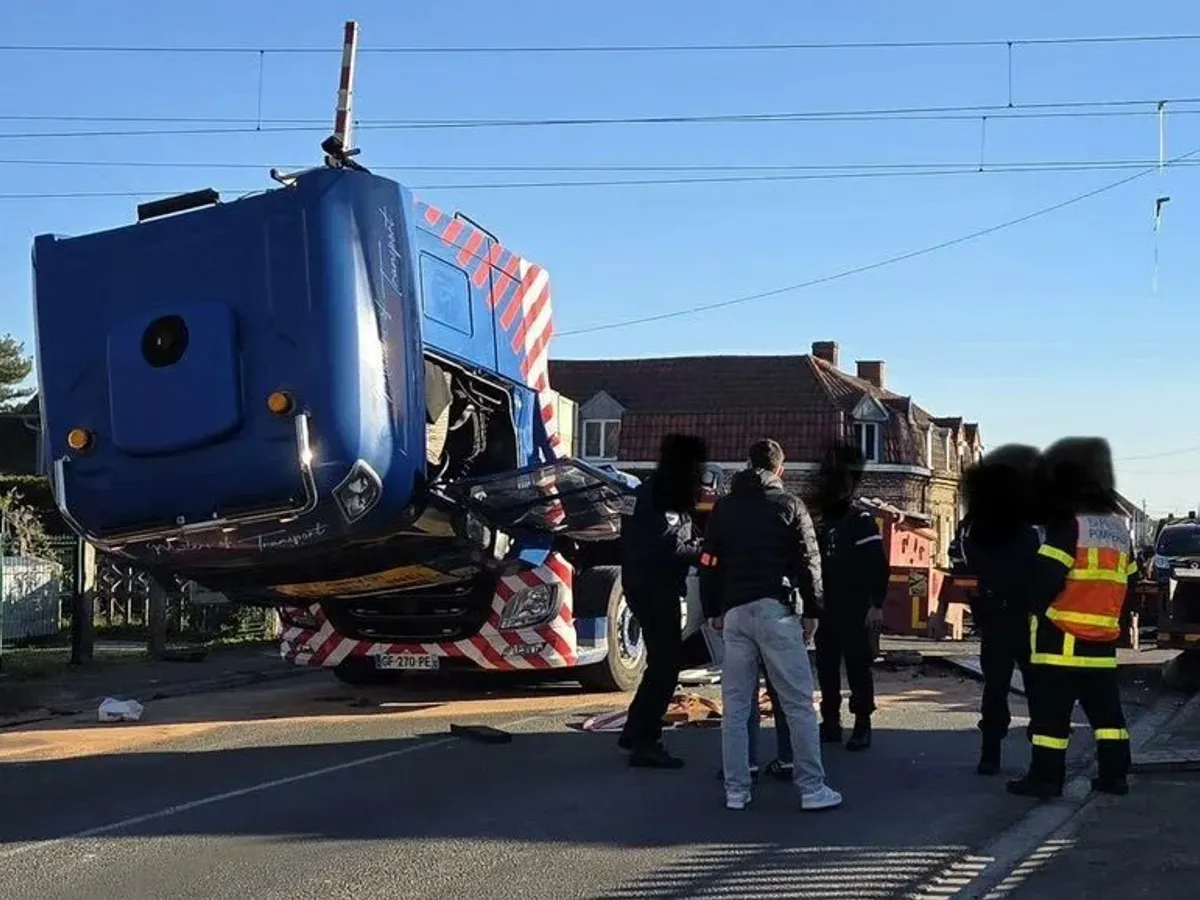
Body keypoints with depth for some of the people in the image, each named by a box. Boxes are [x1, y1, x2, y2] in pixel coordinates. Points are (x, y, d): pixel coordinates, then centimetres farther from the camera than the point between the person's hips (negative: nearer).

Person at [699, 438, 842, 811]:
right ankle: (812, 788, -2)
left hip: (734, 612, 4)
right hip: (776, 609, -4)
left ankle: (735, 790, 7)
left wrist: (713, 611, 19)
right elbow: (808, 561, -2)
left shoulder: (724, 507, 13)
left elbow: (709, 563, 13)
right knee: (798, 702, -1)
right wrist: (811, 611, 4)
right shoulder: (789, 505, 2)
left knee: (735, 705, 7)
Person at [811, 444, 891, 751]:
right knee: (826, 668, 9)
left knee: (858, 668, -3)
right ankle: (830, 723, 17)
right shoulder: (820, 521, 14)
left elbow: (879, 566, -13)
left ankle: (862, 726, 3)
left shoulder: (861, 521, -7)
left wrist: (876, 605, -20)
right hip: (825, 610, 7)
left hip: (855, 612, -7)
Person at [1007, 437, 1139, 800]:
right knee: (1106, 709, 14)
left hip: (1061, 638, -7)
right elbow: (1129, 583, 18)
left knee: (1051, 711, -3)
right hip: (1103, 640, 7)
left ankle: (1045, 777, -2)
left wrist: (1034, 607, -1)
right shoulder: (1118, 527, 13)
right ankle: (1114, 773, 16)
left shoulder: (1069, 524, -12)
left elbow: (1044, 577, -18)